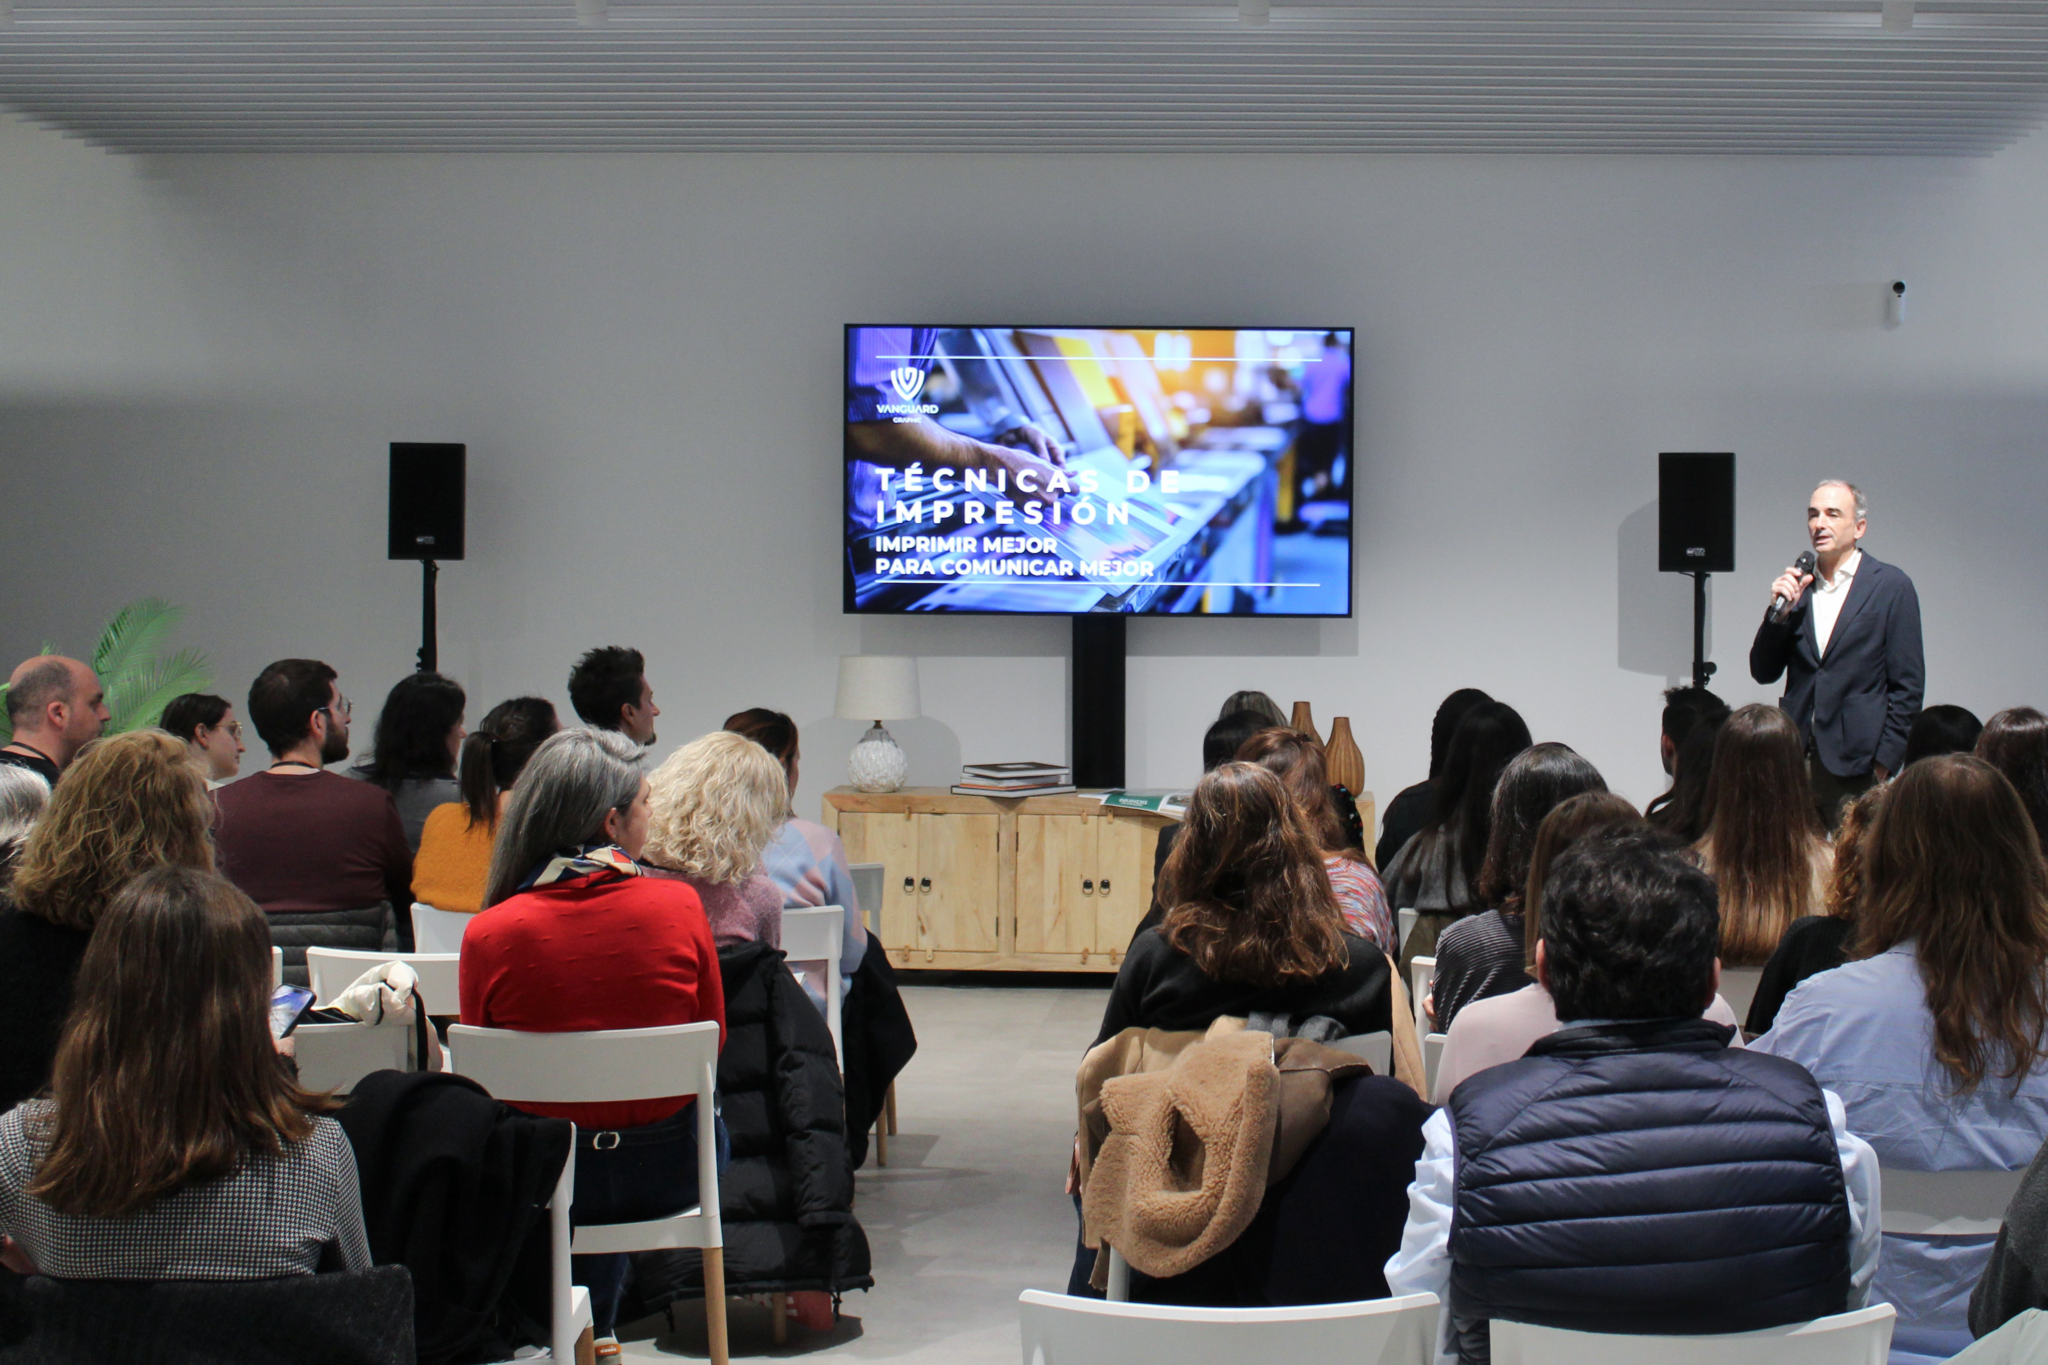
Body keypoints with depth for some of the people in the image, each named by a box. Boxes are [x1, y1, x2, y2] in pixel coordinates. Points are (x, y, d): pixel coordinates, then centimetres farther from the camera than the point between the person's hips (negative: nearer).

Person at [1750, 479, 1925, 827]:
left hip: (1856, 765, -3)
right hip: (1796, 759, 4)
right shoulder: (1796, 584, 13)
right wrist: (1779, 610, -4)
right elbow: (1763, 672, 11)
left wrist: (1885, 762, -7)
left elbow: (1908, 684, 0)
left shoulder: (1891, 585, 1)